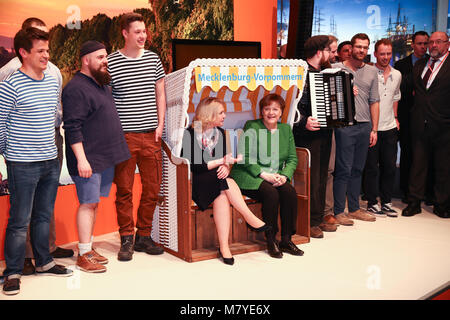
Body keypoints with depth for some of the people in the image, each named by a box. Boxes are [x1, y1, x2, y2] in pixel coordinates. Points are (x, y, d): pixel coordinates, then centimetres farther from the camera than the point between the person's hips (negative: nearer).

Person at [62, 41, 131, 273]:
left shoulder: (102, 84, 16)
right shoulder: (76, 89, -13)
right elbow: (73, 128, -19)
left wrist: (116, 152, 25)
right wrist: (81, 159, -23)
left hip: (106, 158, 9)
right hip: (89, 160, -9)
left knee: (94, 203, 13)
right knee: (88, 203, -5)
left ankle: (89, 248, 22)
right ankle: (84, 255, 2)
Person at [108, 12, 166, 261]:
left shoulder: (153, 59, 9)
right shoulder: (111, 62, -2)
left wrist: (160, 125, 7)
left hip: (151, 136, 3)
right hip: (124, 136, -3)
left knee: (152, 189, 7)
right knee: (124, 190, 3)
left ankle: (144, 236, 21)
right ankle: (126, 240, 14)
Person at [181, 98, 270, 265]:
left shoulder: (220, 133, 13)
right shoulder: (190, 134, -7)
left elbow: (224, 160, 11)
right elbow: (194, 166, -14)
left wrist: (225, 167, -13)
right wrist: (221, 161, -19)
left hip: (215, 182, 5)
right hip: (194, 183, -5)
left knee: (222, 195, -30)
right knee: (225, 182, -32)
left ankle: (224, 247, -34)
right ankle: (251, 219, -26)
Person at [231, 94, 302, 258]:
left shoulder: (286, 129, 13)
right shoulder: (251, 127, -4)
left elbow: (292, 158, 11)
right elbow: (245, 158, -10)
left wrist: (284, 175, -9)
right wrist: (264, 175, -18)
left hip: (276, 177, 5)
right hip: (249, 177, -5)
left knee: (290, 192, -23)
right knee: (271, 194, -31)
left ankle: (286, 240, -12)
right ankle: (271, 241, -16)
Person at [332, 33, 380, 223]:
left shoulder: (372, 72, 14)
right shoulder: (336, 69, 1)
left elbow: (374, 102, 14)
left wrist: (374, 129, 9)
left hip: (365, 126, 5)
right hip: (344, 125, -4)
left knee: (357, 169, 10)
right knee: (343, 169, -5)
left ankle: (354, 208, 19)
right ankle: (338, 211, 3)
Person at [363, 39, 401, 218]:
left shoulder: (397, 75, 10)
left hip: (390, 128, 5)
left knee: (390, 166, 9)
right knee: (371, 167, 1)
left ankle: (386, 202, 21)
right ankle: (372, 203, 12)